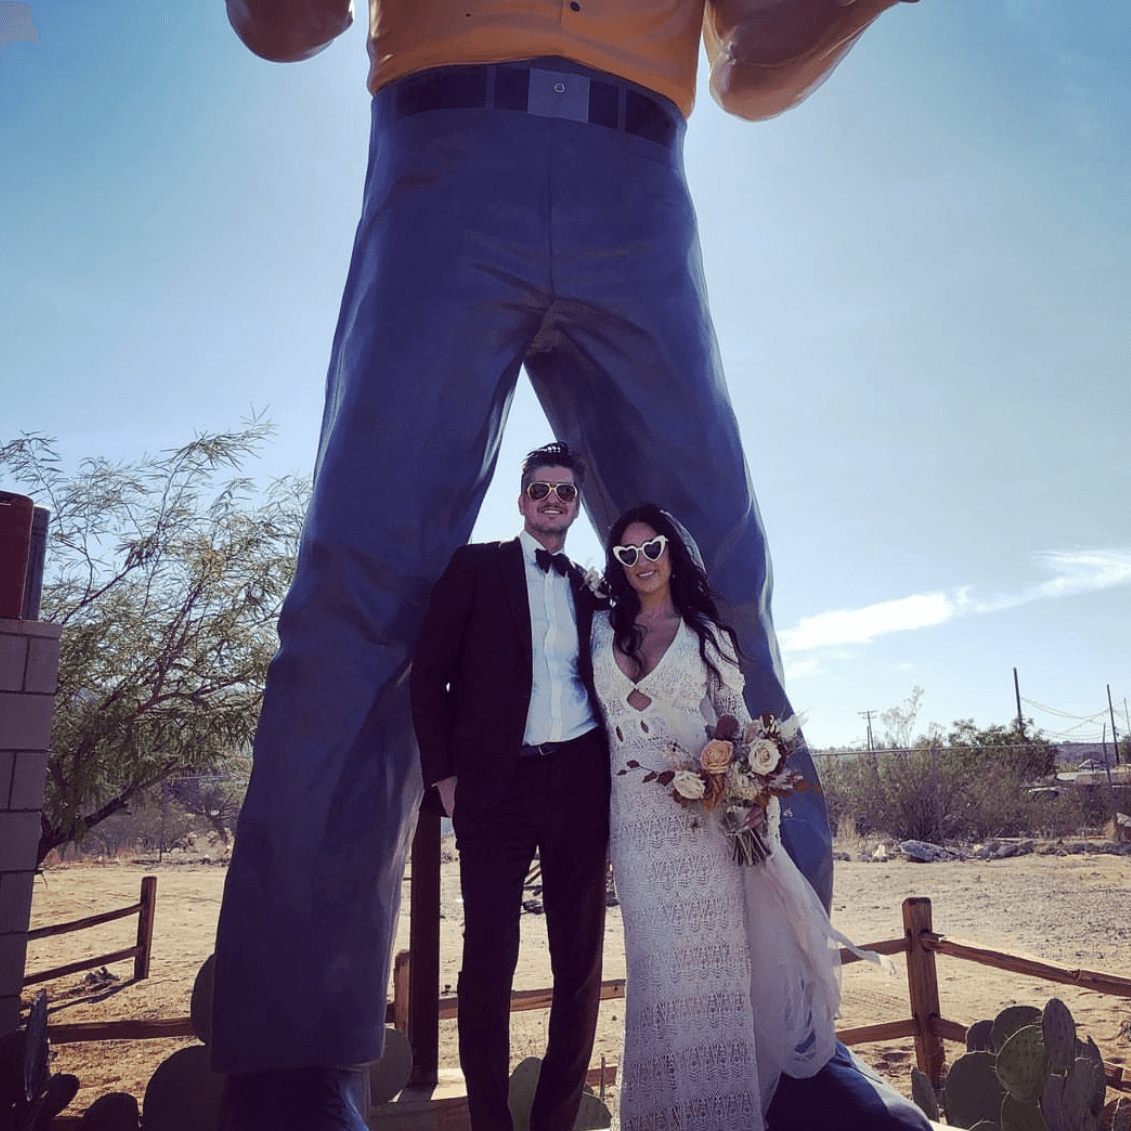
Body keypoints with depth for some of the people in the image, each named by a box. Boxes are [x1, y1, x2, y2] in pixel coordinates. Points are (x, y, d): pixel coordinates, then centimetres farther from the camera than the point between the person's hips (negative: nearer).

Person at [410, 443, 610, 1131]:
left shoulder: (590, 590, 16)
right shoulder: (475, 567, 5)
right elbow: (430, 672, 1)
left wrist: (611, 766, 4)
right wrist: (442, 771, -6)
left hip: (579, 781, 4)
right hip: (498, 783, -3)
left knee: (580, 957, 8)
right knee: (489, 955, 1)